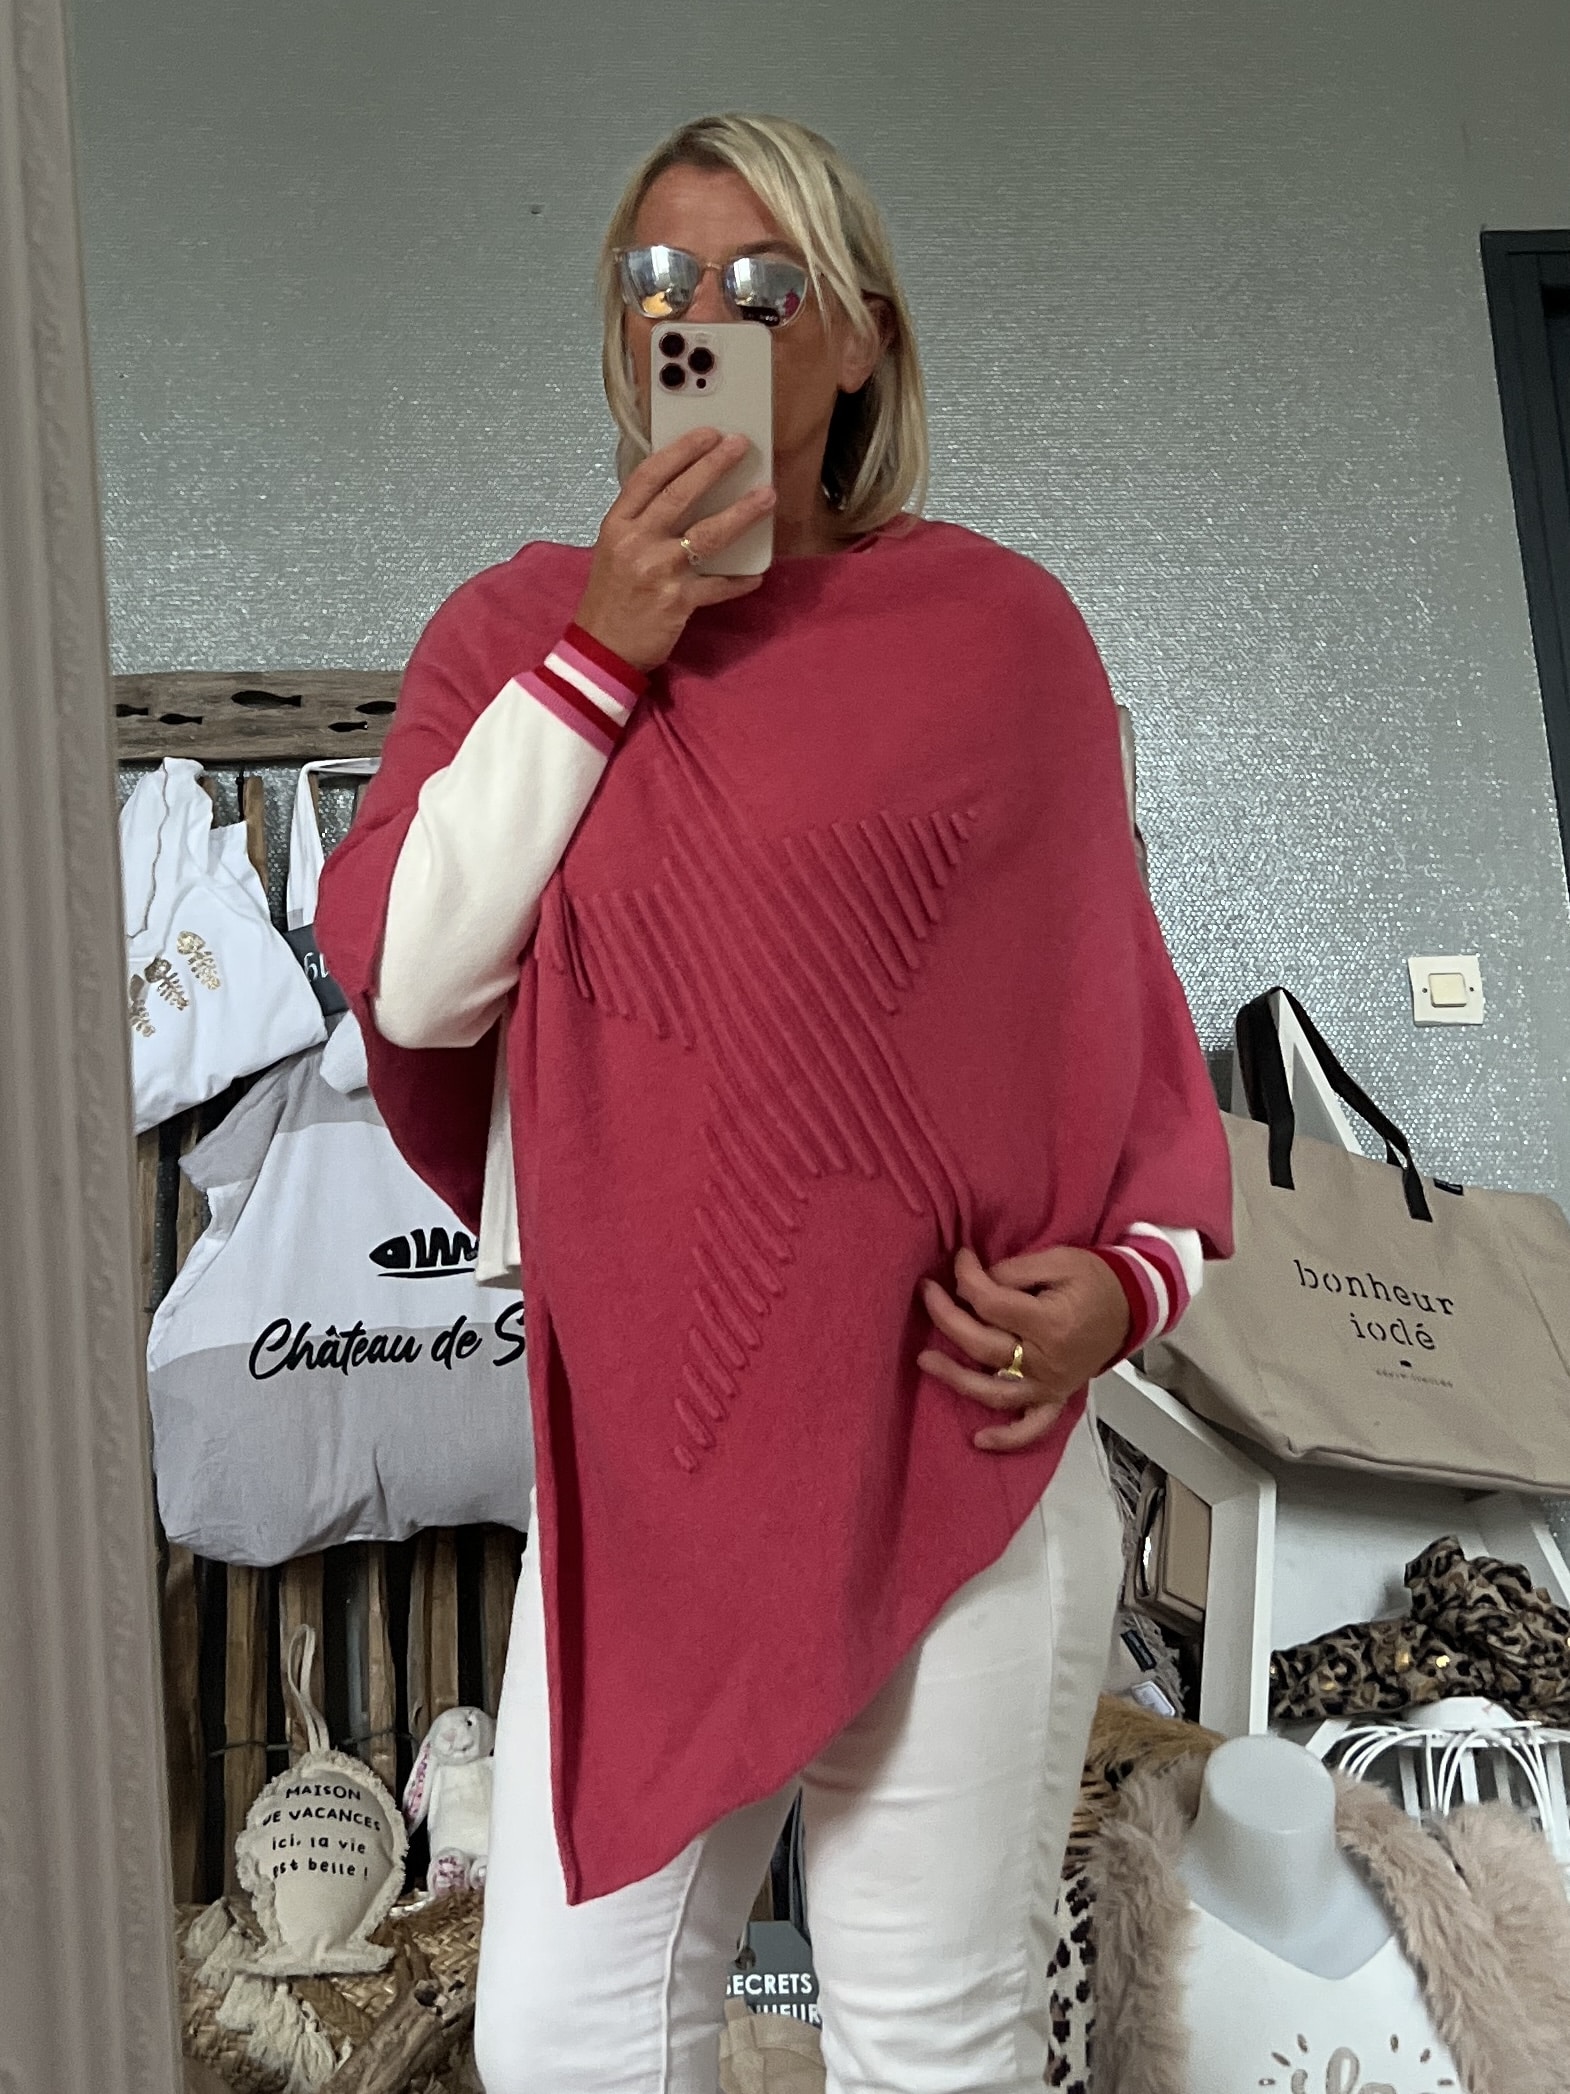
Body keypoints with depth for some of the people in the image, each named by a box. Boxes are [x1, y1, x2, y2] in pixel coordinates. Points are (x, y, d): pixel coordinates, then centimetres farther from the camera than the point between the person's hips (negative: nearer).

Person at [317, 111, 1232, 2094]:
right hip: (638, 1445, 2)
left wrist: (1129, 1273, -10)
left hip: (959, 1433, -1)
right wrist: (603, 651, -10)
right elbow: (405, 975, -6)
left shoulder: (996, 627, 1)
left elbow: (1116, 1000, 5)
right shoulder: (519, 625, 7)